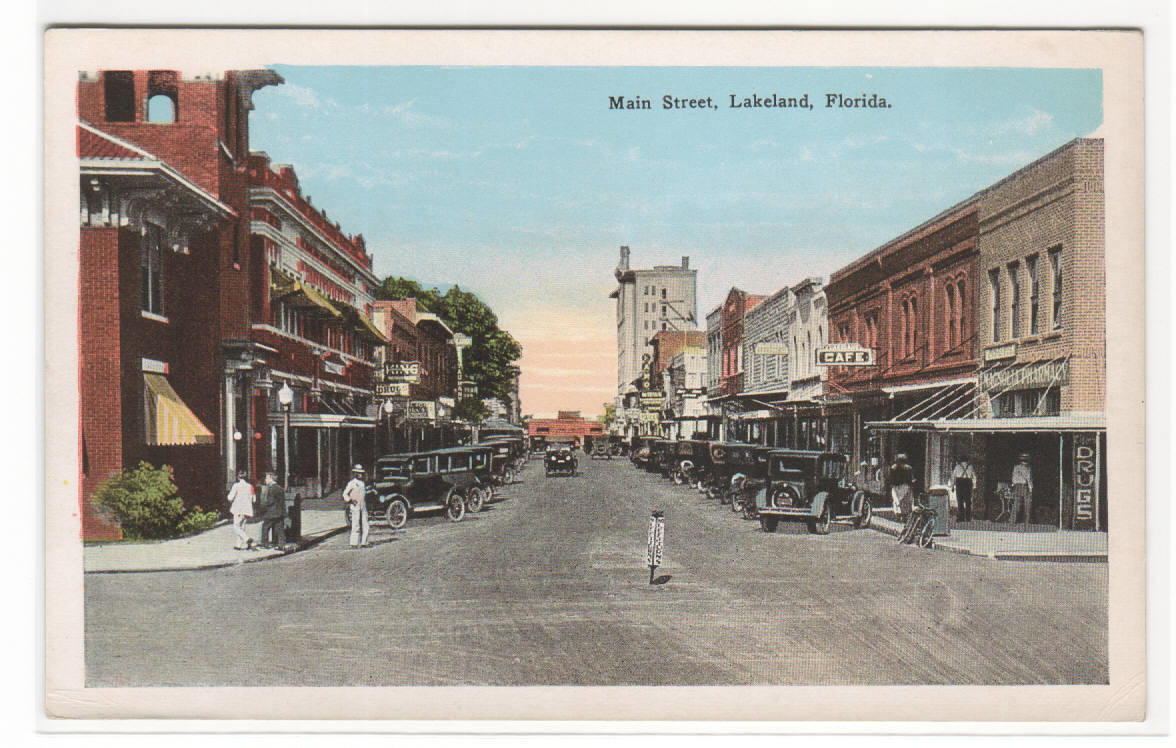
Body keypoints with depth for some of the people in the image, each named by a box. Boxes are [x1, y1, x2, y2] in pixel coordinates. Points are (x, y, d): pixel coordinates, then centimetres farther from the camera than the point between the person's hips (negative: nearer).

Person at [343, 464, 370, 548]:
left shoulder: (362, 483, 16)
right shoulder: (351, 483, -3)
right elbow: (345, 494, -4)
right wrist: (350, 500, -16)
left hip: (363, 506, 7)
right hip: (355, 506, -7)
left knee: (365, 525, 4)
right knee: (356, 526, -8)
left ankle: (363, 542, 10)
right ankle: (354, 543, -3)